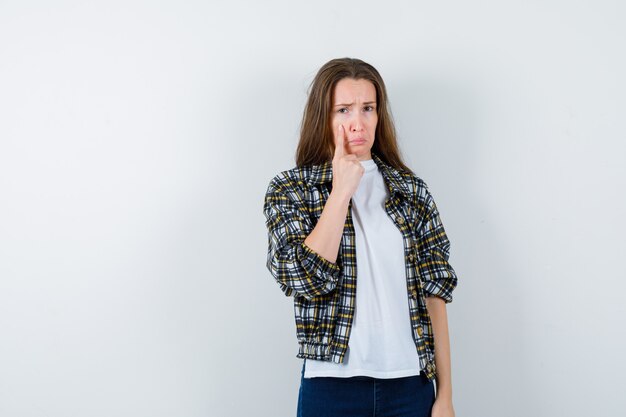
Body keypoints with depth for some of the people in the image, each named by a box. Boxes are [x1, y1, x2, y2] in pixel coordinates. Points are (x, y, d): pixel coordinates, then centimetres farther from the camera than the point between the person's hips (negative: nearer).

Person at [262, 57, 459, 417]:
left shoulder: (412, 191, 5)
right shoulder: (289, 190, -1)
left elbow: (433, 294, 4)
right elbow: (304, 279, -15)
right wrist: (342, 190, -12)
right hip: (333, 385, -2)